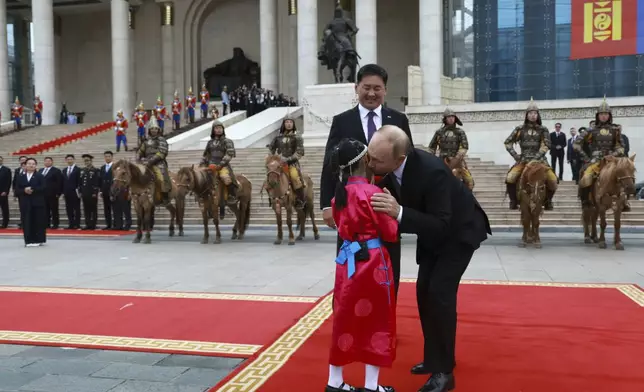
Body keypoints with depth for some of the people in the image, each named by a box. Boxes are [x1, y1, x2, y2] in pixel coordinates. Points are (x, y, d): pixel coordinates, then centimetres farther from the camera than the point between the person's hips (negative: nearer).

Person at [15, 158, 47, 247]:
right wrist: (24, 190, -15)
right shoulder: (21, 177, 10)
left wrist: (32, 189, -18)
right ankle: (29, 240, 6)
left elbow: (43, 188, -10)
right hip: (25, 203, 3)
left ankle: (39, 240, 6)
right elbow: (17, 190, 4)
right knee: (27, 222, 1)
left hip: (37, 203, -3)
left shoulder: (40, 176, 1)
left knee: (38, 221, -1)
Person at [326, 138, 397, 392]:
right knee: (375, 321, 6)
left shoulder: (339, 193, 6)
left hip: (347, 260, 6)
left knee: (345, 318, 14)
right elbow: (391, 233, -8)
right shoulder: (372, 192, -14)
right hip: (372, 261, -6)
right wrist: (394, 214, 8)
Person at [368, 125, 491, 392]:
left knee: (440, 292, -15)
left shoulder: (431, 171, -39)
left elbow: (441, 226, -40)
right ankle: (433, 357, 23)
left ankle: (443, 371, -3)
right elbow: (385, 202, -2)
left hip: (459, 230, -7)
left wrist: (399, 212, -51)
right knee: (424, 291, 7)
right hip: (432, 230, 7)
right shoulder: (387, 168, -18)